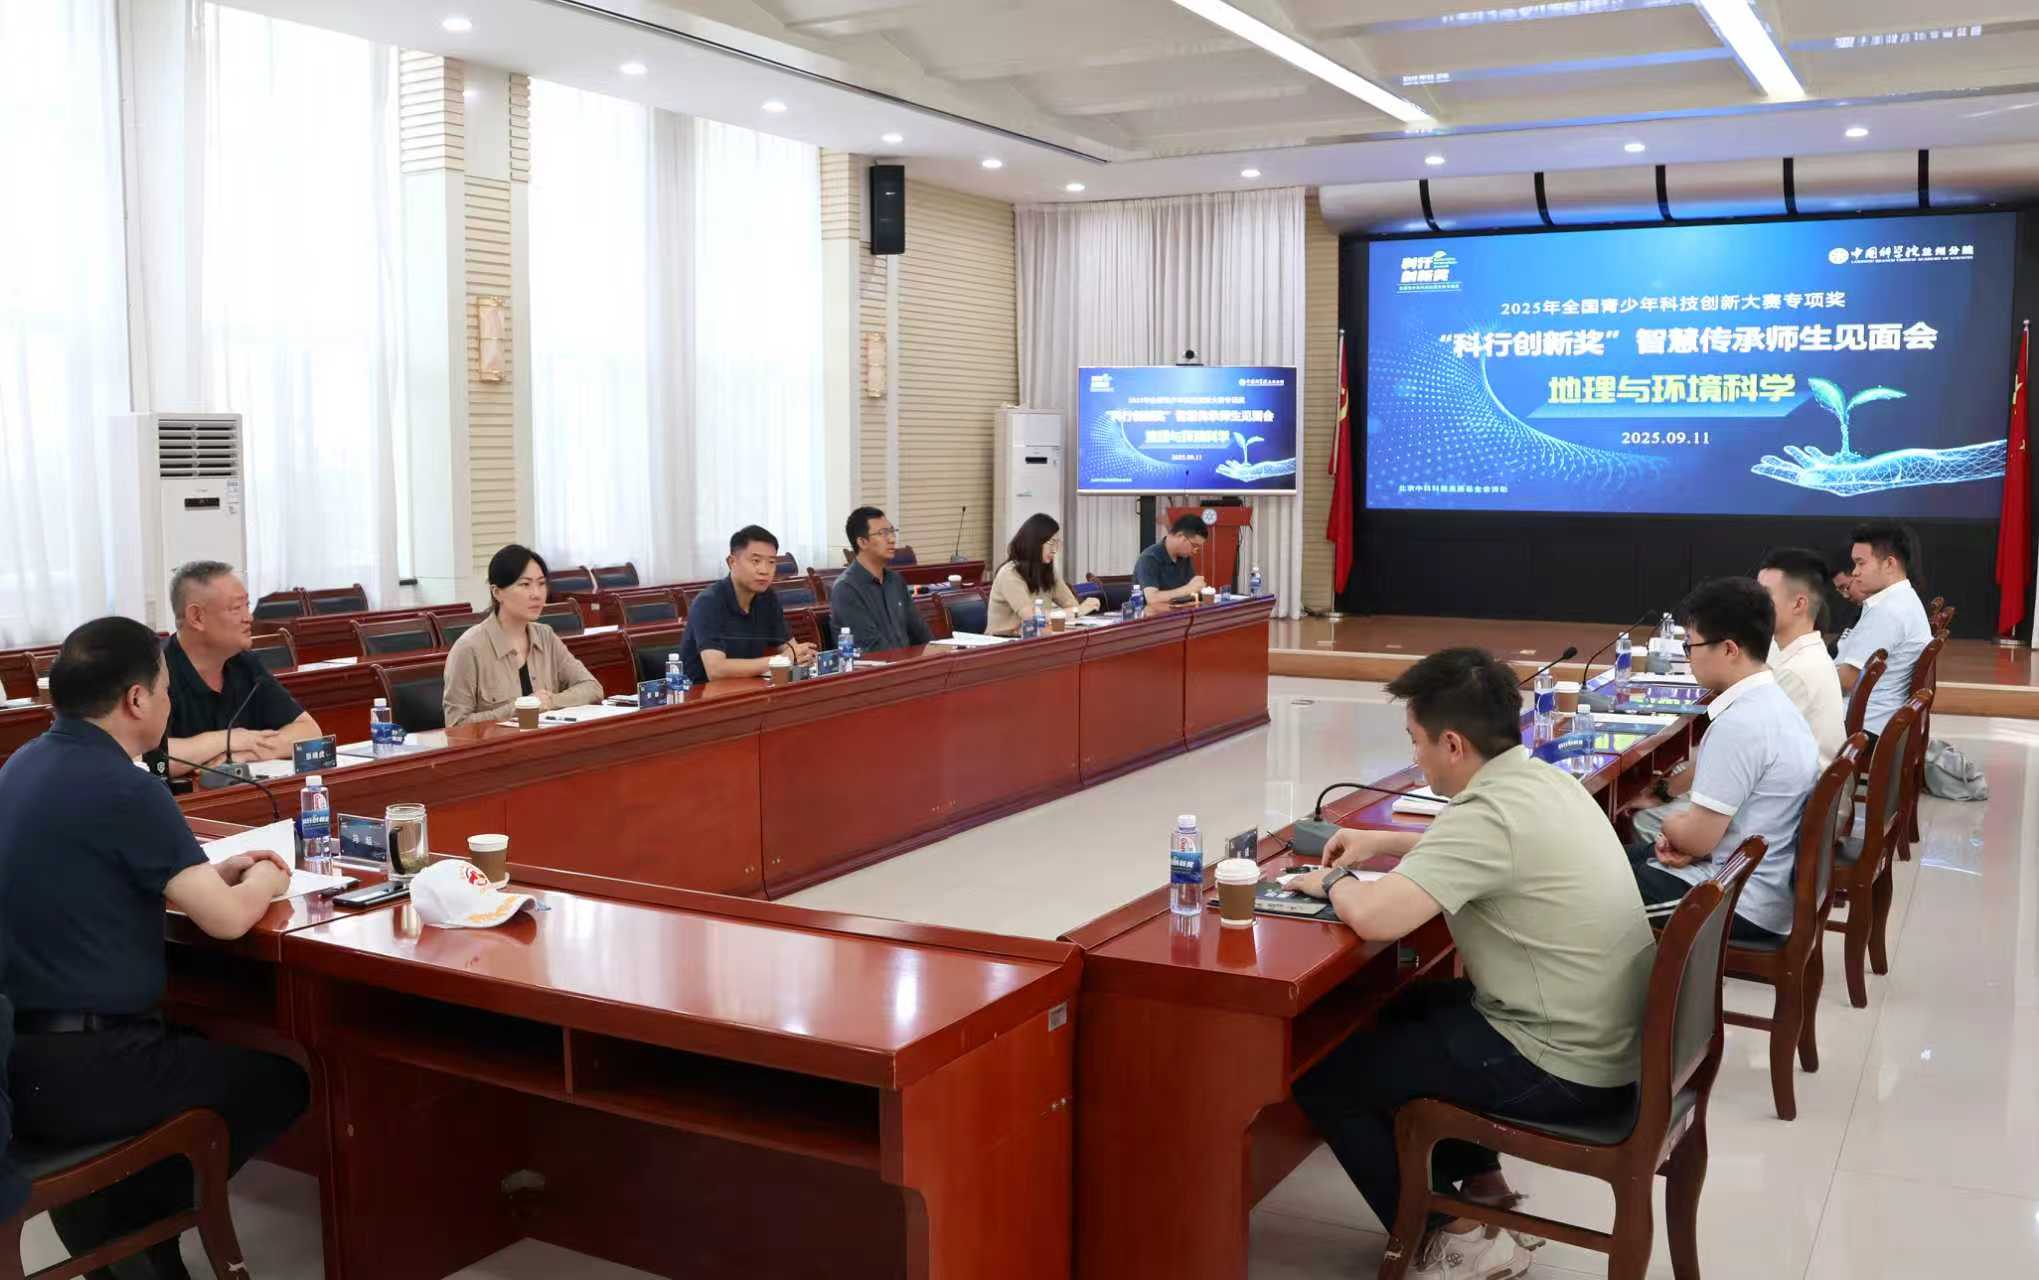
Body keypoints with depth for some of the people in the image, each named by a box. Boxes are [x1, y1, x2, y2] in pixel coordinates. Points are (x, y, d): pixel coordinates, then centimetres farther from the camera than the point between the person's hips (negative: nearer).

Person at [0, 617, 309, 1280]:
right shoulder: (124, 789, -20)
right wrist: (264, 881, 5)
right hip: (75, 1070, -9)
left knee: (201, 1046, 30)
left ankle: (109, 1212, 24)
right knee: (281, 1081, 9)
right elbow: (227, 919, -17)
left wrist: (214, 870, 19)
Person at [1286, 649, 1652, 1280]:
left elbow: (1373, 918, -33)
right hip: (1615, 1041, 10)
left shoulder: (1490, 813, -26)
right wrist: (1383, 842, 17)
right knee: (1401, 1010, 28)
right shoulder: (1541, 779, 3)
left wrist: (1334, 880, -11)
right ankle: (1485, 1190, 29)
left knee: (1323, 1072, 0)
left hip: (1565, 1069, -9)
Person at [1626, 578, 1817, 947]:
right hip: (1773, 884, 10)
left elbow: (1697, 838, -22)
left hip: (1744, 905, -10)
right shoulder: (1773, 702, 5)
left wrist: (1667, 825, -1)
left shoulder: (1739, 724, -26)